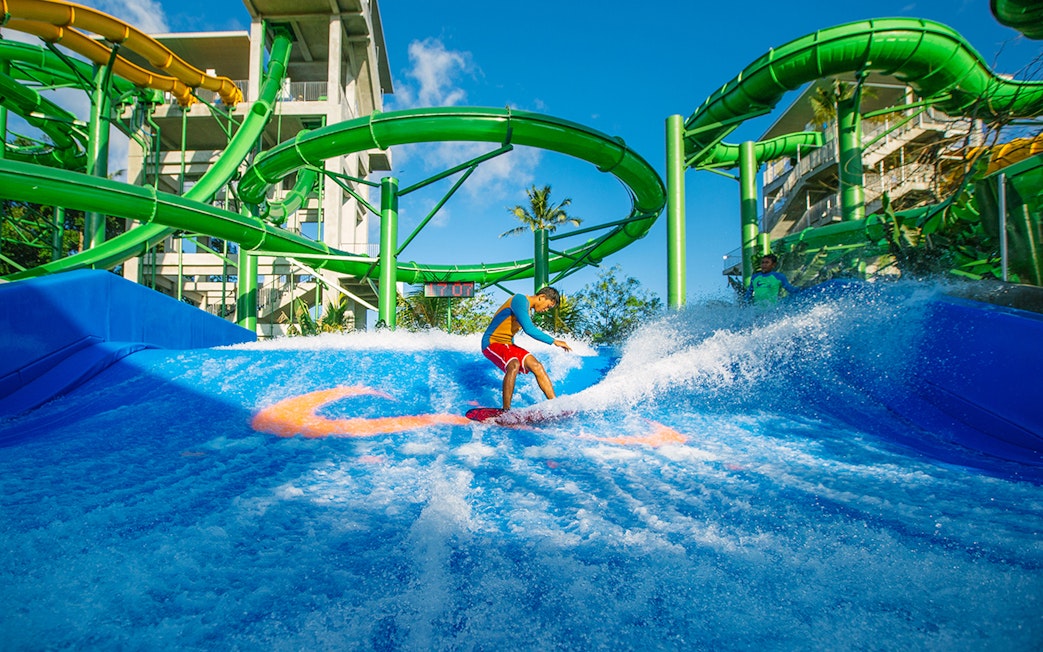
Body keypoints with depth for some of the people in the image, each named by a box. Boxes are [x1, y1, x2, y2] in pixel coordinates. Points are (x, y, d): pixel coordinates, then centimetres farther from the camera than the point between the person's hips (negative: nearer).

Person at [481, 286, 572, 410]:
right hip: (492, 343, -9)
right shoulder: (520, 300, -18)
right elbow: (529, 329, -29)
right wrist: (554, 341, -24)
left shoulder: (526, 308, 13)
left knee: (537, 366, -5)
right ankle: (506, 410, -33)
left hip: (507, 344, 9)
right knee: (514, 365, -34)